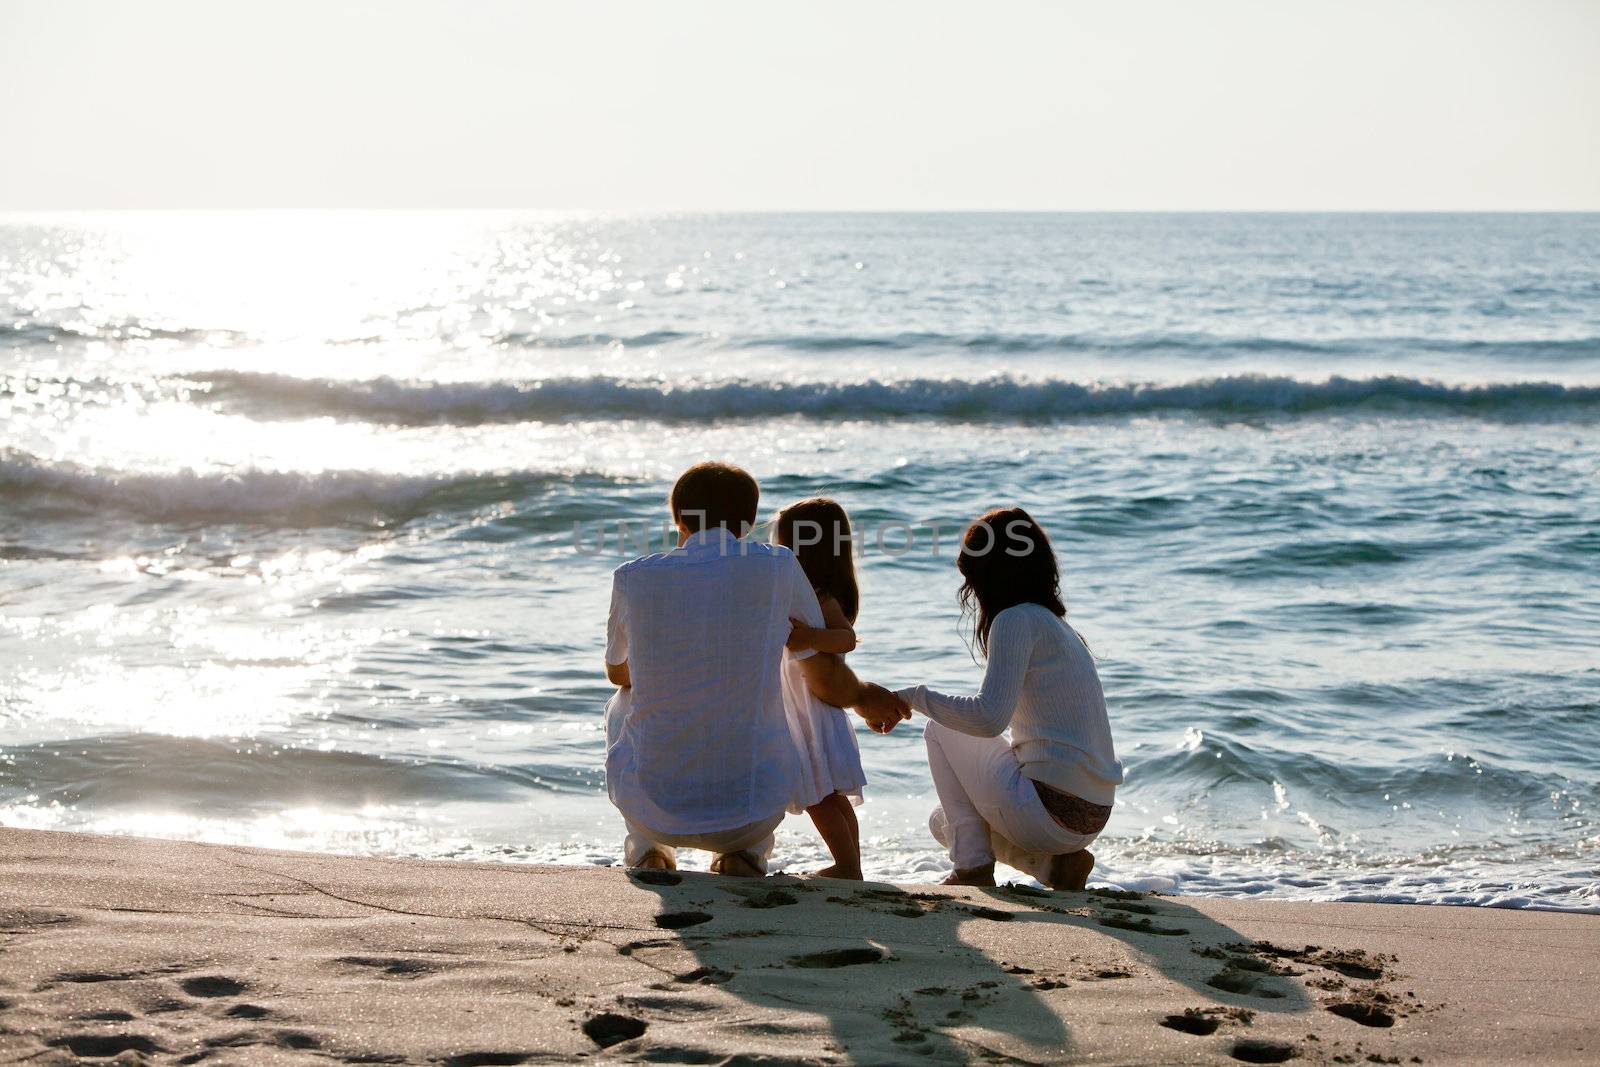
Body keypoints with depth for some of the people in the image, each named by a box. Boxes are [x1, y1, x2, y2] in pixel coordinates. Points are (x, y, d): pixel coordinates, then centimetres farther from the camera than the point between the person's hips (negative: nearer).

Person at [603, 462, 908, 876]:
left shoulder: (633, 578, -3)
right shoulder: (777, 567, -5)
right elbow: (828, 681, 7)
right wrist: (865, 696, 31)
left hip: (653, 811, 1)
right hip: (753, 814, -1)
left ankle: (647, 849, 31)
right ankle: (747, 852, 15)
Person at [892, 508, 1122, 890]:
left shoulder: (1016, 619, -11)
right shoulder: (1056, 624, 17)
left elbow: (989, 718, -22)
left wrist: (917, 696, -8)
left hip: (1050, 809, -9)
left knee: (940, 731, 8)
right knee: (945, 822, 26)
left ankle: (973, 867, 1)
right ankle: (1056, 862, 7)